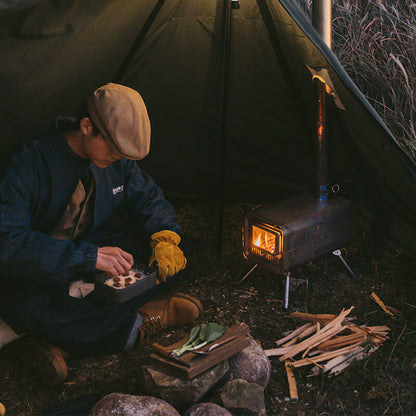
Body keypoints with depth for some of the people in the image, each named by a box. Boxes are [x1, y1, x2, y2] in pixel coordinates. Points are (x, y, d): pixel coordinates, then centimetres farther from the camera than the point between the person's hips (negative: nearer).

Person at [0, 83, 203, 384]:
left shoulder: (117, 160, -8)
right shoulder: (30, 164, -26)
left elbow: (149, 198, 7)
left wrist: (165, 236, -16)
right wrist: (89, 256, -41)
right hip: (40, 273, -6)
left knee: (172, 257, -13)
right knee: (31, 309, -39)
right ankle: (139, 323, -22)